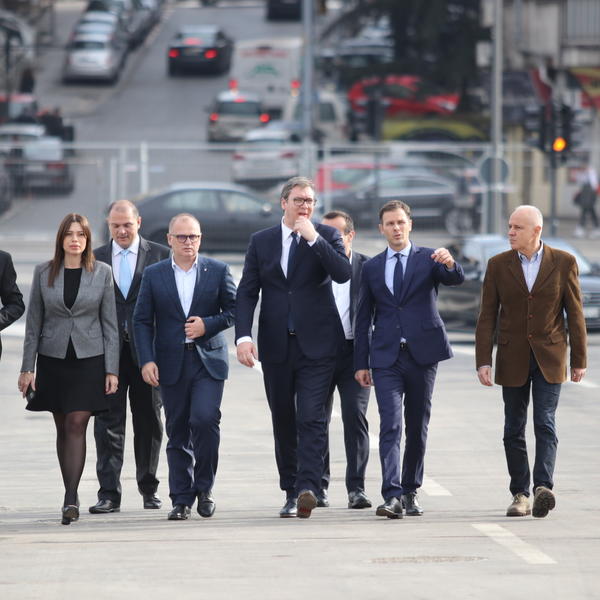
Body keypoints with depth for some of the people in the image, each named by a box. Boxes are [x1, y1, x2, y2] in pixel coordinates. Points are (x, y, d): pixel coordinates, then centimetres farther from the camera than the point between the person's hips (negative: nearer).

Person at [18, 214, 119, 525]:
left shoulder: (102, 272, 1)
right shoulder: (44, 272, 3)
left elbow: (110, 323, 2)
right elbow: (34, 322, 6)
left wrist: (112, 370, -3)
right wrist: (27, 367, 2)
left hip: (89, 358, -2)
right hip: (53, 358, 2)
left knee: (77, 424, -12)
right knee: (63, 428, 6)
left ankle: (71, 499, -16)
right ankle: (71, 497, 15)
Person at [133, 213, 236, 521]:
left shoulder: (217, 271, 5)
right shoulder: (154, 274, 5)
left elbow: (234, 309, 8)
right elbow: (142, 321, 4)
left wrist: (208, 324, -10)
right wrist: (147, 360, -6)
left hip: (208, 360, -1)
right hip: (171, 363, 1)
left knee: (205, 418, -18)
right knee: (177, 432, 3)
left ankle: (204, 486, 1)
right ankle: (182, 499, 9)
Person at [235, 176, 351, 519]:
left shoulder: (326, 236, 4)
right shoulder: (261, 241, 10)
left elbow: (343, 273, -13)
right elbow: (247, 293, 6)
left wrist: (313, 239, -18)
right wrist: (244, 336, -7)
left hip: (316, 345, -3)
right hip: (276, 346, 3)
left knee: (312, 419, -13)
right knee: (283, 422, 8)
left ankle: (308, 488, -22)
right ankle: (291, 493, 16)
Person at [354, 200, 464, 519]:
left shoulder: (429, 259, 5)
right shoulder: (371, 268, 10)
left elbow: (456, 279, -14)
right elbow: (364, 317, 11)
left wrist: (450, 264, -38)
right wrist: (361, 362, 7)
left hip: (422, 354, 0)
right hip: (386, 358, 0)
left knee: (417, 427, 7)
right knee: (390, 425, -11)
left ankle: (410, 491, 19)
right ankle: (392, 496, -20)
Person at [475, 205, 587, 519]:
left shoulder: (563, 263, -1)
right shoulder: (498, 265, 3)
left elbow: (575, 313, 3)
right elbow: (487, 316, 2)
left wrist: (578, 359, 3)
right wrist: (483, 360, -5)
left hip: (549, 357, -2)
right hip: (513, 359, 2)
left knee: (545, 424, -13)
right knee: (514, 429, 4)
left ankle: (543, 488, -22)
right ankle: (520, 494, 10)